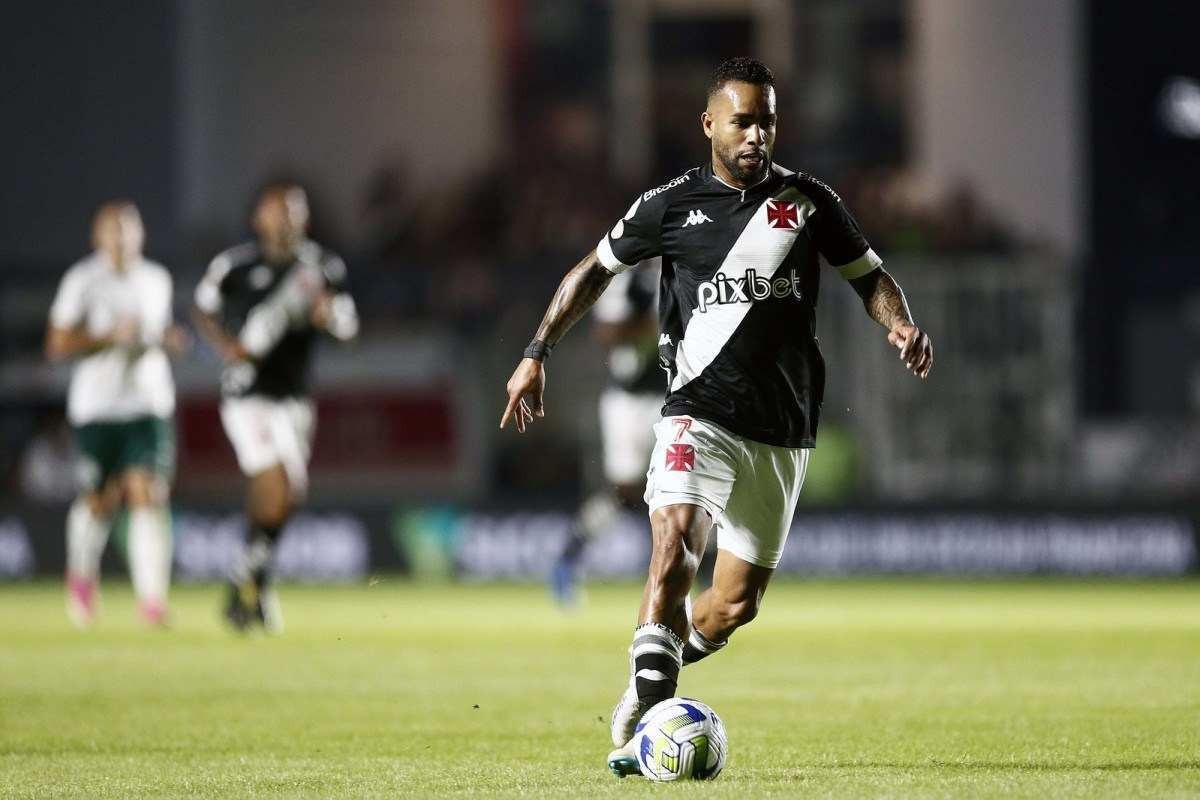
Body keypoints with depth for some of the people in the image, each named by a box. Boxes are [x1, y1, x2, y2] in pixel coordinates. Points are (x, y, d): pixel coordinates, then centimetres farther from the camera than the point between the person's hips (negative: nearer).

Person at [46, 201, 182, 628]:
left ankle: (152, 597, -13)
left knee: (148, 495, -11)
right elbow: (57, 344, -7)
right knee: (100, 501, 5)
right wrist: (111, 336, -18)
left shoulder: (157, 279, 11)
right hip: (96, 405, -2)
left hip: (149, 403, 2)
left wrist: (168, 338, 5)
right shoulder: (82, 281, -4)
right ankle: (83, 572, 35)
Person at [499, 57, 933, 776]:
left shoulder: (809, 200, 6)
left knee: (737, 603, 4)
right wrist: (537, 354, 9)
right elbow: (596, 269, 15)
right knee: (676, 548, -27)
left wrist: (902, 324, -6)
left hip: (783, 432, 3)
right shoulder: (672, 205, 3)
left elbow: (870, 276, 15)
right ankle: (645, 714, -23)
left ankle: (646, 689, 29)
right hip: (701, 413, -3)